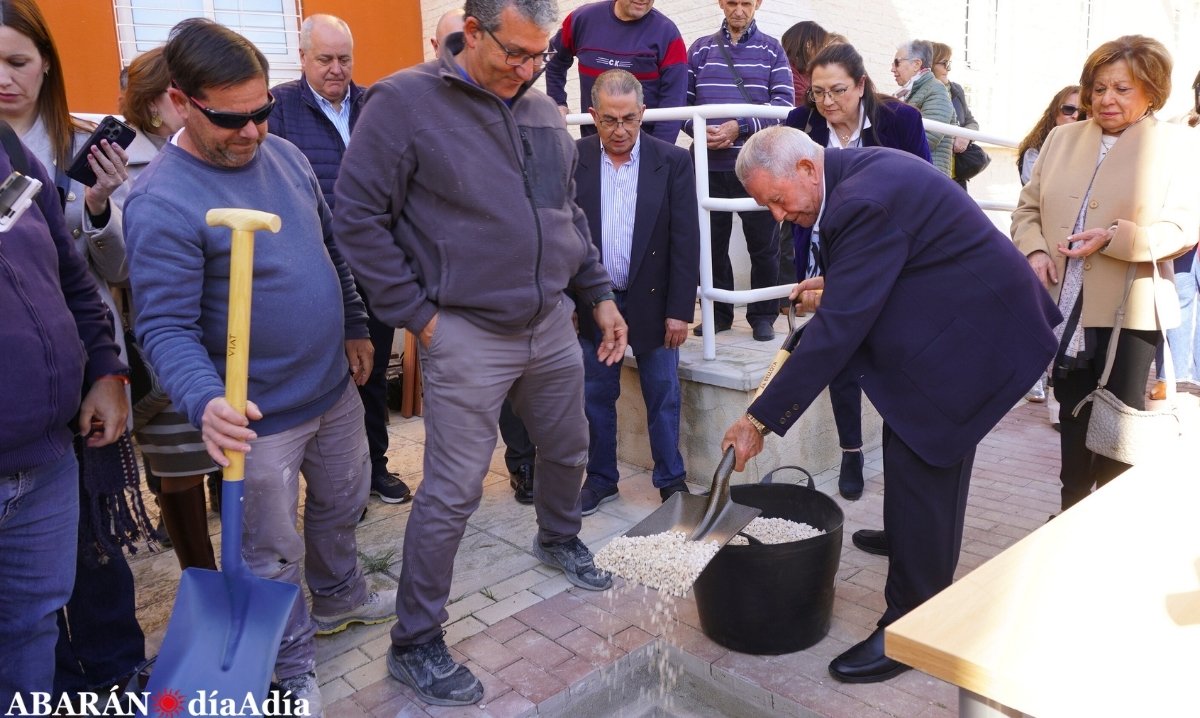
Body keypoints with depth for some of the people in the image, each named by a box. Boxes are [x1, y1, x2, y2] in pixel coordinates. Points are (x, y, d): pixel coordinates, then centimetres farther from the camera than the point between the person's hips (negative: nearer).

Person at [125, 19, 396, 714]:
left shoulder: (285, 154, 1)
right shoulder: (161, 202, -21)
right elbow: (165, 325, -24)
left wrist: (354, 326, 18)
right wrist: (205, 400, -40)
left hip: (336, 386, 7)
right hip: (260, 417, -7)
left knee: (342, 505, 26)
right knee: (276, 553, 9)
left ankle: (339, 597, 53)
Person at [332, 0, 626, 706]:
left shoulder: (543, 110, 8)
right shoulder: (404, 101, -11)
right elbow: (358, 216, -12)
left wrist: (600, 292, 12)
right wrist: (417, 313, -12)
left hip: (553, 323, 7)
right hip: (466, 333, -6)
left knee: (569, 447, 23)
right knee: (453, 492, -3)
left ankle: (560, 539, 53)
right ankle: (416, 643, 15)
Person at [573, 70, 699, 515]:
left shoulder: (673, 162, -4)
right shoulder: (573, 160, -1)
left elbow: (686, 241, -6)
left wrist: (680, 310, -9)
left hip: (653, 302, -1)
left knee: (663, 397, 8)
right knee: (595, 397, 11)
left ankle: (671, 480, 23)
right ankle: (600, 479, 26)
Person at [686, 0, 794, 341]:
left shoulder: (772, 49, 7)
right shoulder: (700, 49, 11)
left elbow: (783, 103, -3)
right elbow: (682, 99, 9)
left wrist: (740, 127, -16)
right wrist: (699, 129, -12)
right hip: (709, 165, 2)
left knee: (763, 245, 4)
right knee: (712, 242, 7)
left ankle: (763, 315, 17)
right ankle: (718, 312, 21)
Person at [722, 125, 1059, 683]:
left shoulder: (864, 202, -28)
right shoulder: (861, 170, 3)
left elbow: (837, 328, -30)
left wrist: (761, 419, -27)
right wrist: (834, 283, 4)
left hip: (968, 332, -11)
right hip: (960, 318, 11)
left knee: (917, 463, -8)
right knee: (932, 456, 26)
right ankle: (910, 534, 49)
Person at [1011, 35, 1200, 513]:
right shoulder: (1062, 138, 10)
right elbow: (1028, 208, 10)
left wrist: (1114, 237, -24)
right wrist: (1034, 250, -9)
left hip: (1130, 311, -4)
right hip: (1065, 309, 4)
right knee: (1072, 416, 16)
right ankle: (1071, 513, 32)